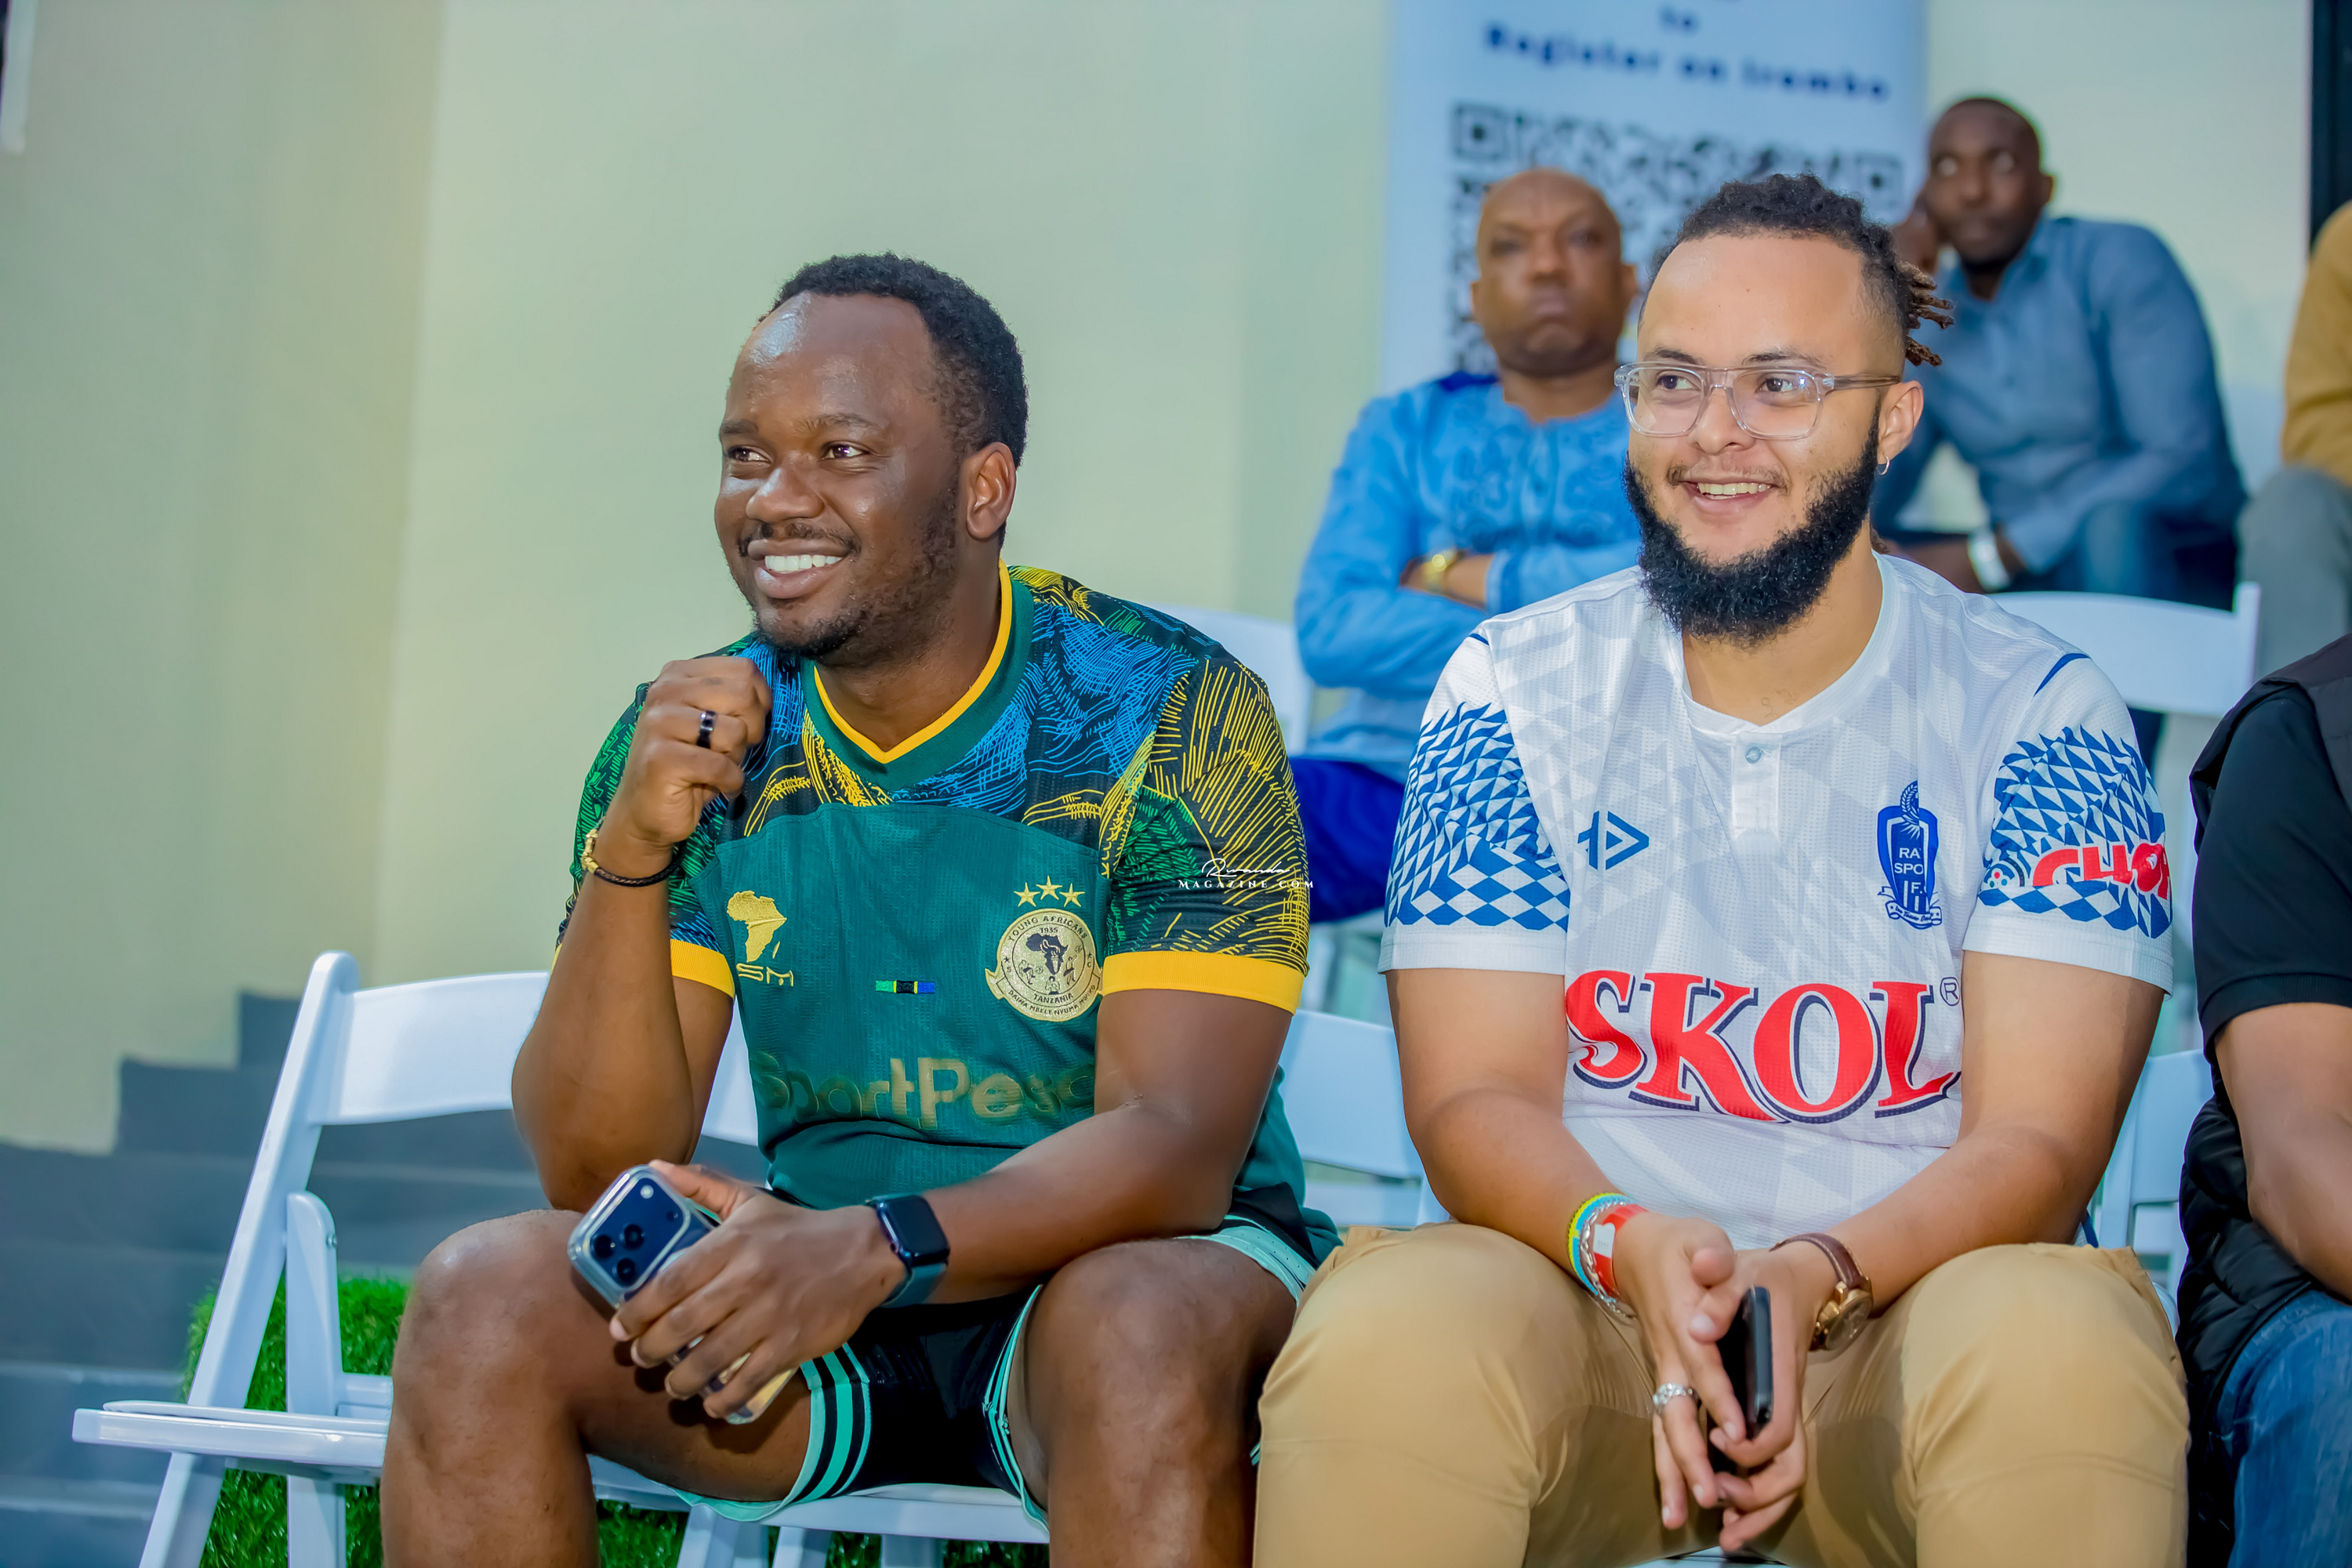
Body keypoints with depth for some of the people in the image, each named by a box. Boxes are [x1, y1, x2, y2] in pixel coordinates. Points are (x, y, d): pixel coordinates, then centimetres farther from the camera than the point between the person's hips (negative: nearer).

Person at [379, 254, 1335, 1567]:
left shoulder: (1168, 713, -11)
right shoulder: (692, 740, -1)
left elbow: (1174, 1144, -19)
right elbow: (597, 1173, -5)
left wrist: (877, 1245, -36)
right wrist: (632, 852, -20)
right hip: (820, 1306, 4)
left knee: (1139, 1325, -37)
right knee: (486, 1295, -21)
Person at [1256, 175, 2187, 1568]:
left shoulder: (2036, 714, 2)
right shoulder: (1514, 694, 6)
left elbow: (2035, 1138, -6)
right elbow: (1475, 1095, -1)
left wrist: (1816, 1277, -26)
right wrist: (1632, 1247, -23)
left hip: (1911, 1308, 0)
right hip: (1583, 1303, 1)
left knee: (2062, 1352, -35)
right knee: (1386, 1334, -32)